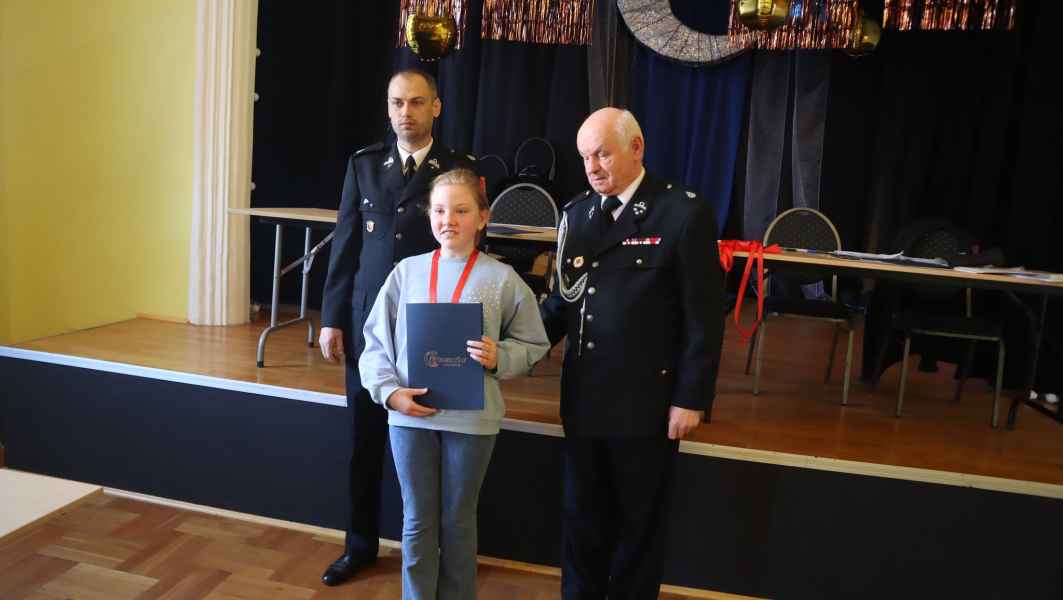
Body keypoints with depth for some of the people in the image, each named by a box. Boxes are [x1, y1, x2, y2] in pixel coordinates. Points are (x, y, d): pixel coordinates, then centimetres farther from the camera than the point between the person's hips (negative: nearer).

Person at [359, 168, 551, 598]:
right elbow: (376, 341, 3)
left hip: (471, 418, -1)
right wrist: (389, 391, -10)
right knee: (418, 522, 13)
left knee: (458, 523, 15)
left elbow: (533, 344, 2)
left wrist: (499, 358, -17)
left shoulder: (502, 278, -4)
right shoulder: (407, 271, 1)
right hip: (410, 414, 2)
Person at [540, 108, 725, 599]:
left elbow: (704, 316, -9)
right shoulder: (576, 212, 7)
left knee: (637, 525, 13)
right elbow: (563, 300, 10)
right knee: (580, 520, 17)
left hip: (646, 402, -4)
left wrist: (691, 398, -11)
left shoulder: (684, 212, -9)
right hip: (583, 398, 5)